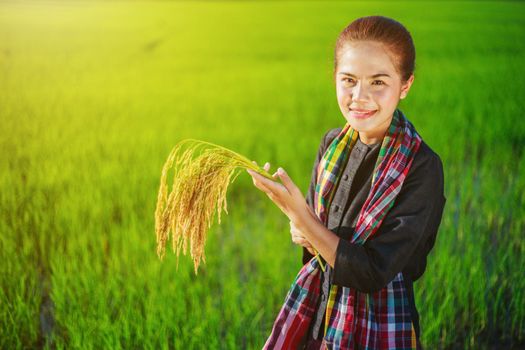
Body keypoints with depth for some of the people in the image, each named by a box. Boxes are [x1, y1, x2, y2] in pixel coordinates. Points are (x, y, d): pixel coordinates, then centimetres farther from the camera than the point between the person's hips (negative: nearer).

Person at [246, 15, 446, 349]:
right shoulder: (333, 142, -4)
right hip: (315, 298, 5)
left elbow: (372, 274, -23)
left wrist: (299, 216, -27)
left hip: (379, 321, -5)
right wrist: (303, 231, -12)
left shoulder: (422, 166, -21)